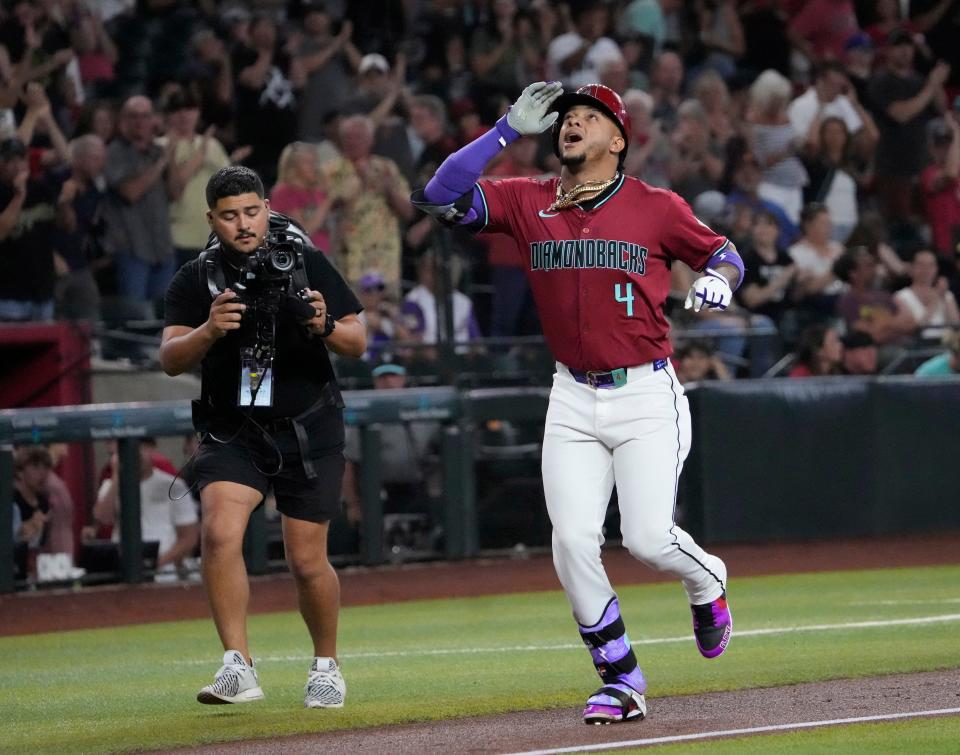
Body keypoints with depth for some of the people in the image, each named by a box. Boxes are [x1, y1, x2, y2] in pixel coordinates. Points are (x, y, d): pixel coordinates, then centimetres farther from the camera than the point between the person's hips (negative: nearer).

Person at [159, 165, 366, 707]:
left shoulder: (307, 265, -2)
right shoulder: (196, 280, 0)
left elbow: (358, 342, -1)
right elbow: (171, 360, -10)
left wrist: (324, 326, -23)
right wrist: (209, 331, -30)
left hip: (308, 430, 0)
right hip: (232, 433, 1)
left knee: (307, 561, 1)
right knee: (219, 532, -23)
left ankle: (327, 665, 25)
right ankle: (238, 668, -22)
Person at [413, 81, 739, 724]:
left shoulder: (657, 207, -1)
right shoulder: (528, 202, 5)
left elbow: (724, 254, 8)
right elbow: (441, 196, -3)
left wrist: (719, 279, -16)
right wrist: (509, 131, -6)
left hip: (647, 395, -3)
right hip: (573, 400, 3)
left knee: (649, 538, -13)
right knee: (573, 544, -7)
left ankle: (707, 583, 23)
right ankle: (621, 681, 6)